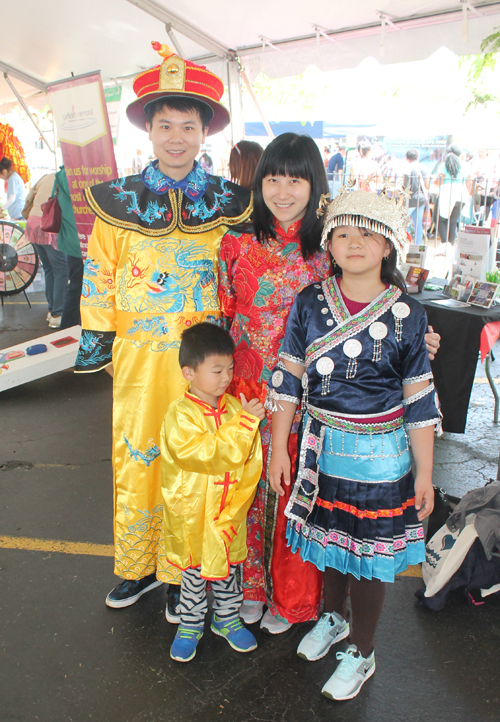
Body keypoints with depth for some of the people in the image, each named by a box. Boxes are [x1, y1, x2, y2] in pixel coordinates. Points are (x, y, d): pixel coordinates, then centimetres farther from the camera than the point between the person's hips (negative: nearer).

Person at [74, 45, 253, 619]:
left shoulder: (227, 202, 3)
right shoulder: (118, 201, 3)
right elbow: (99, 278, 7)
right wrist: (96, 342, 4)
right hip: (138, 355, 1)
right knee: (135, 458, 10)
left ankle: (180, 574, 29)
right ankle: (138, 566, 34)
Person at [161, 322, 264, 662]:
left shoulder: (234, 407, -5)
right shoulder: (180, 415, -20)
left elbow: (250, 460, 2)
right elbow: (210, 453, -31)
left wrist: (238, 502, -5)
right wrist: (244, 422, -32)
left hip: (229, 512, 4)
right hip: (192, 514, -4)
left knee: (227, 568, 21)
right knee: (194, 573, 16)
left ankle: (227, 619, 44)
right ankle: (191, 625, 39)